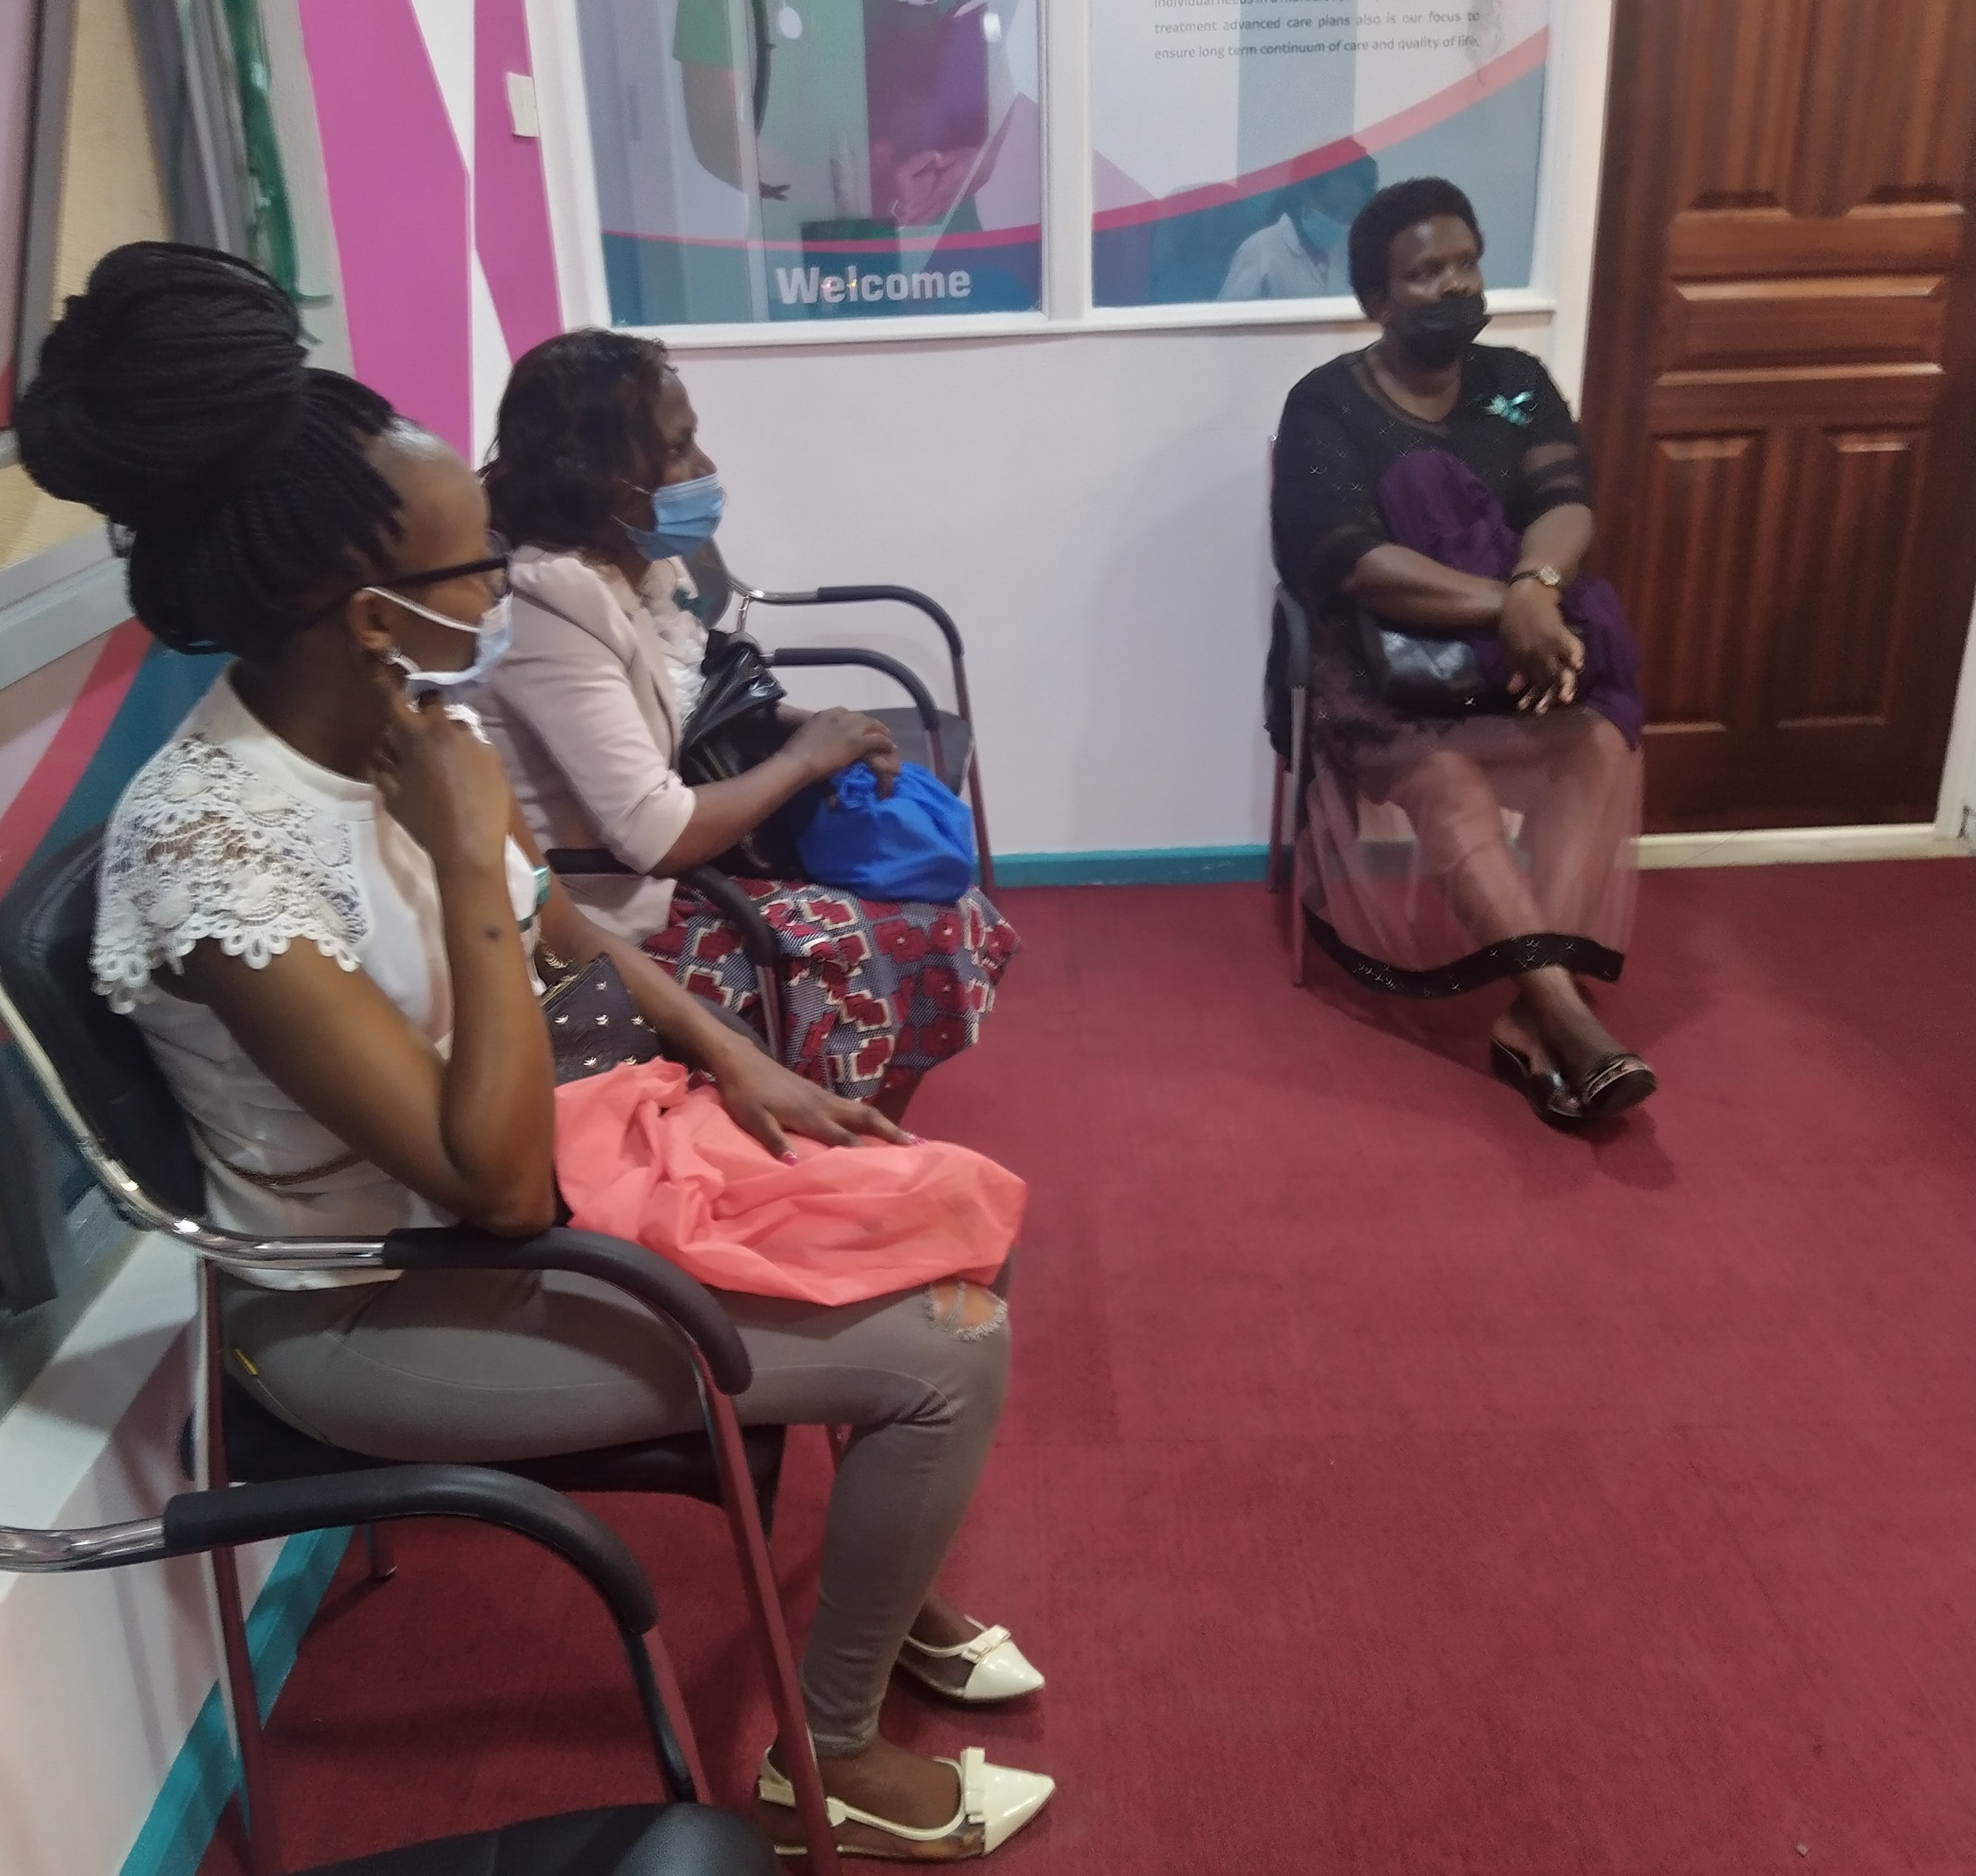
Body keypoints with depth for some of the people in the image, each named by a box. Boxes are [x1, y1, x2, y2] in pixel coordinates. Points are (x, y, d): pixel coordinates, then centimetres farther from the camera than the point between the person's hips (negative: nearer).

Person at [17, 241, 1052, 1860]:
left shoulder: (391, 726, -7)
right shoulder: (210, 847, -31)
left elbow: (560, 923, 11)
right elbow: (497, 1182, -32)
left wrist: (733, 1061, 1)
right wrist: (470, 852, -33)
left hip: (507, 1181, 8)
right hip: (381, 1304, -8)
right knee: (948, 1354, -12)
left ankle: (885, 1582, 31)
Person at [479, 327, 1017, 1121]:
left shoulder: (642, 559, 2)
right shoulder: (552, 605, -25)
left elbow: (706, 706, 16)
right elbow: (657, 836, -29)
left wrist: (810, 725, -4)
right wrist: (805, 758, -15)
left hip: (689, 871, 9)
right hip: (618, 928, -9)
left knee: (949, 914, 4)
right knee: (902, 956, -14)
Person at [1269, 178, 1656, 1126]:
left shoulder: (1517, 383, 10)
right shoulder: (1326, 405, -5)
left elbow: (1567, 503, -5)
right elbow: (1353, 562, -18)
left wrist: (1536, 590, -29)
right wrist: (1503, 603, -28)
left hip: (1516, 646, 4)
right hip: (1382, 657, -4)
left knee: (1602, 744, -26)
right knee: (1446, 775, -34)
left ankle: (1529, 1023, -29)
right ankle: (1569, 1020, -38)